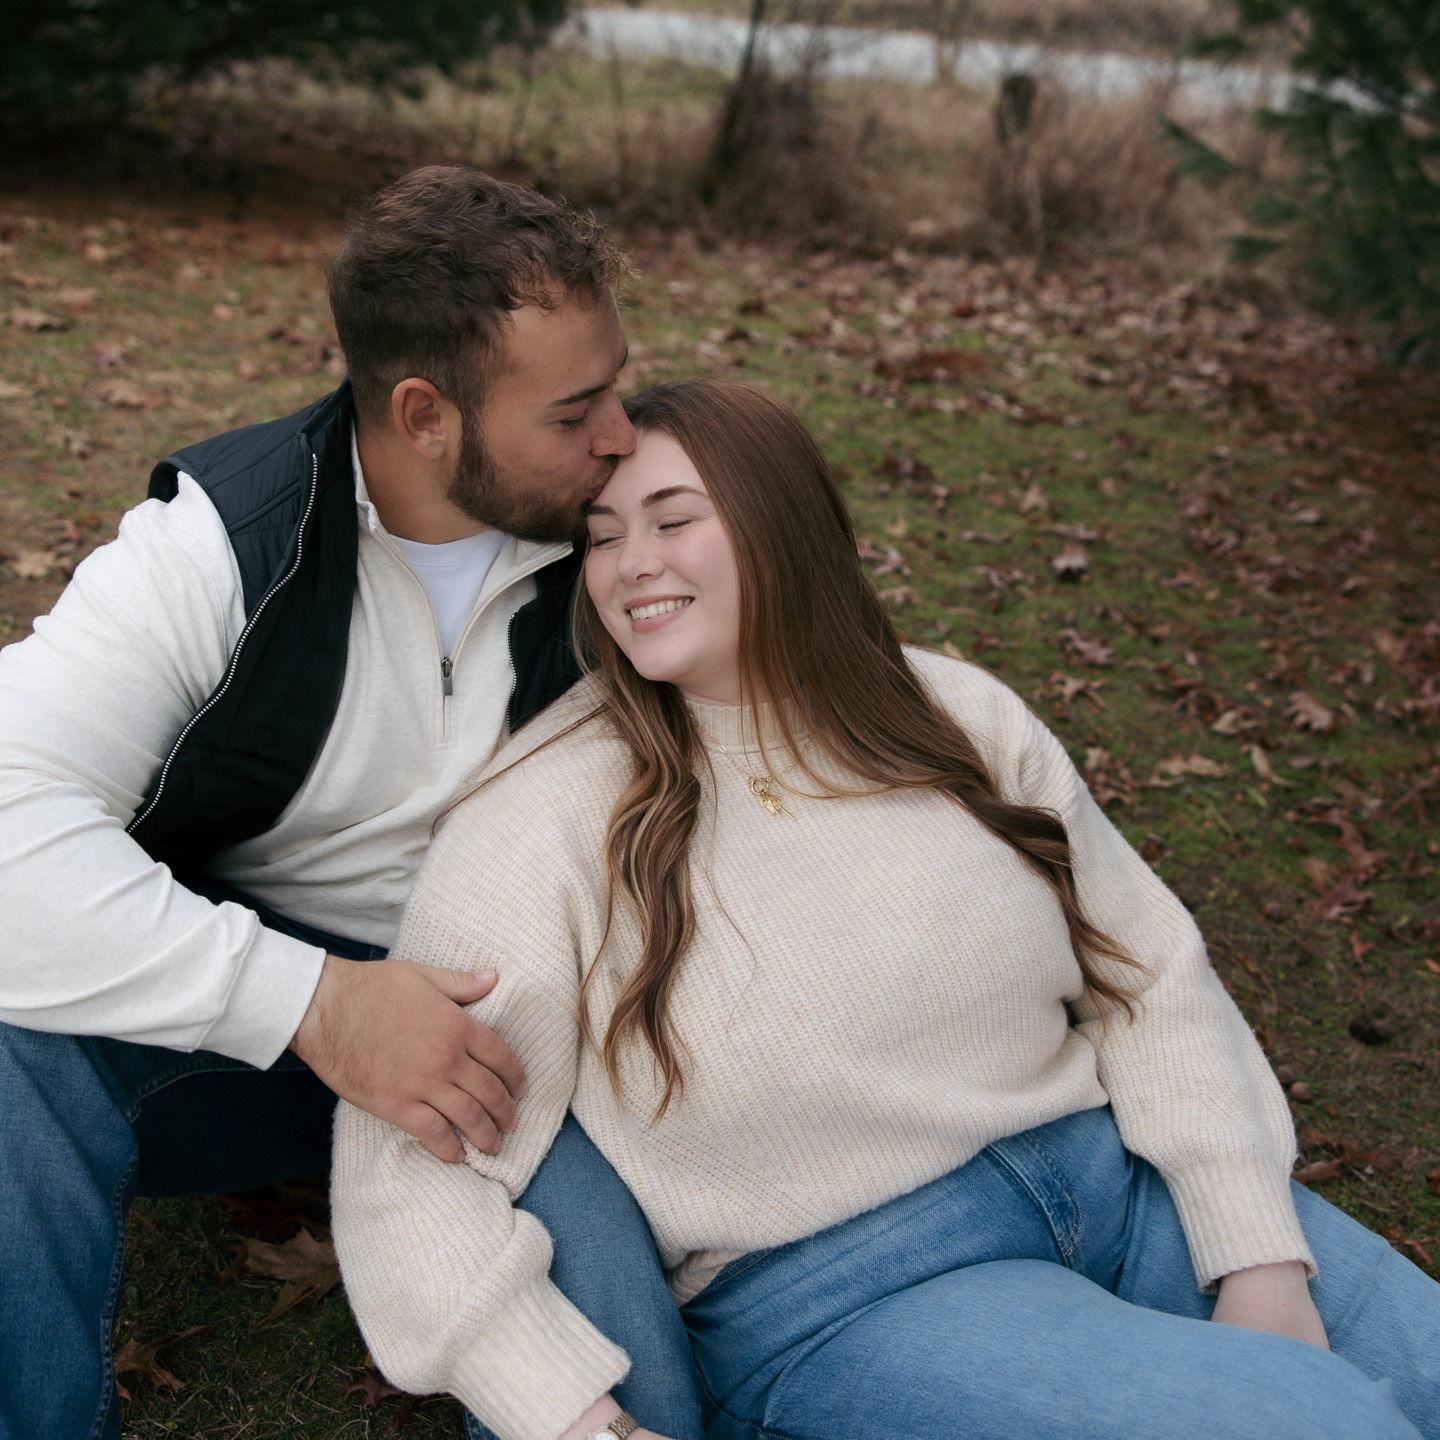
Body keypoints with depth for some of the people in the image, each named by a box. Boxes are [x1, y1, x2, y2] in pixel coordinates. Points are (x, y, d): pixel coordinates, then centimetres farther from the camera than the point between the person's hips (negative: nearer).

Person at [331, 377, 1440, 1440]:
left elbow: (1151, 976, 5)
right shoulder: (540, 822, -10)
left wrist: (1262, 1262, -2)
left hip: (1110, 1170, 5)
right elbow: (413, 1169, -12)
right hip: (844, 1287, -5)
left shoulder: (957, 714, 3)